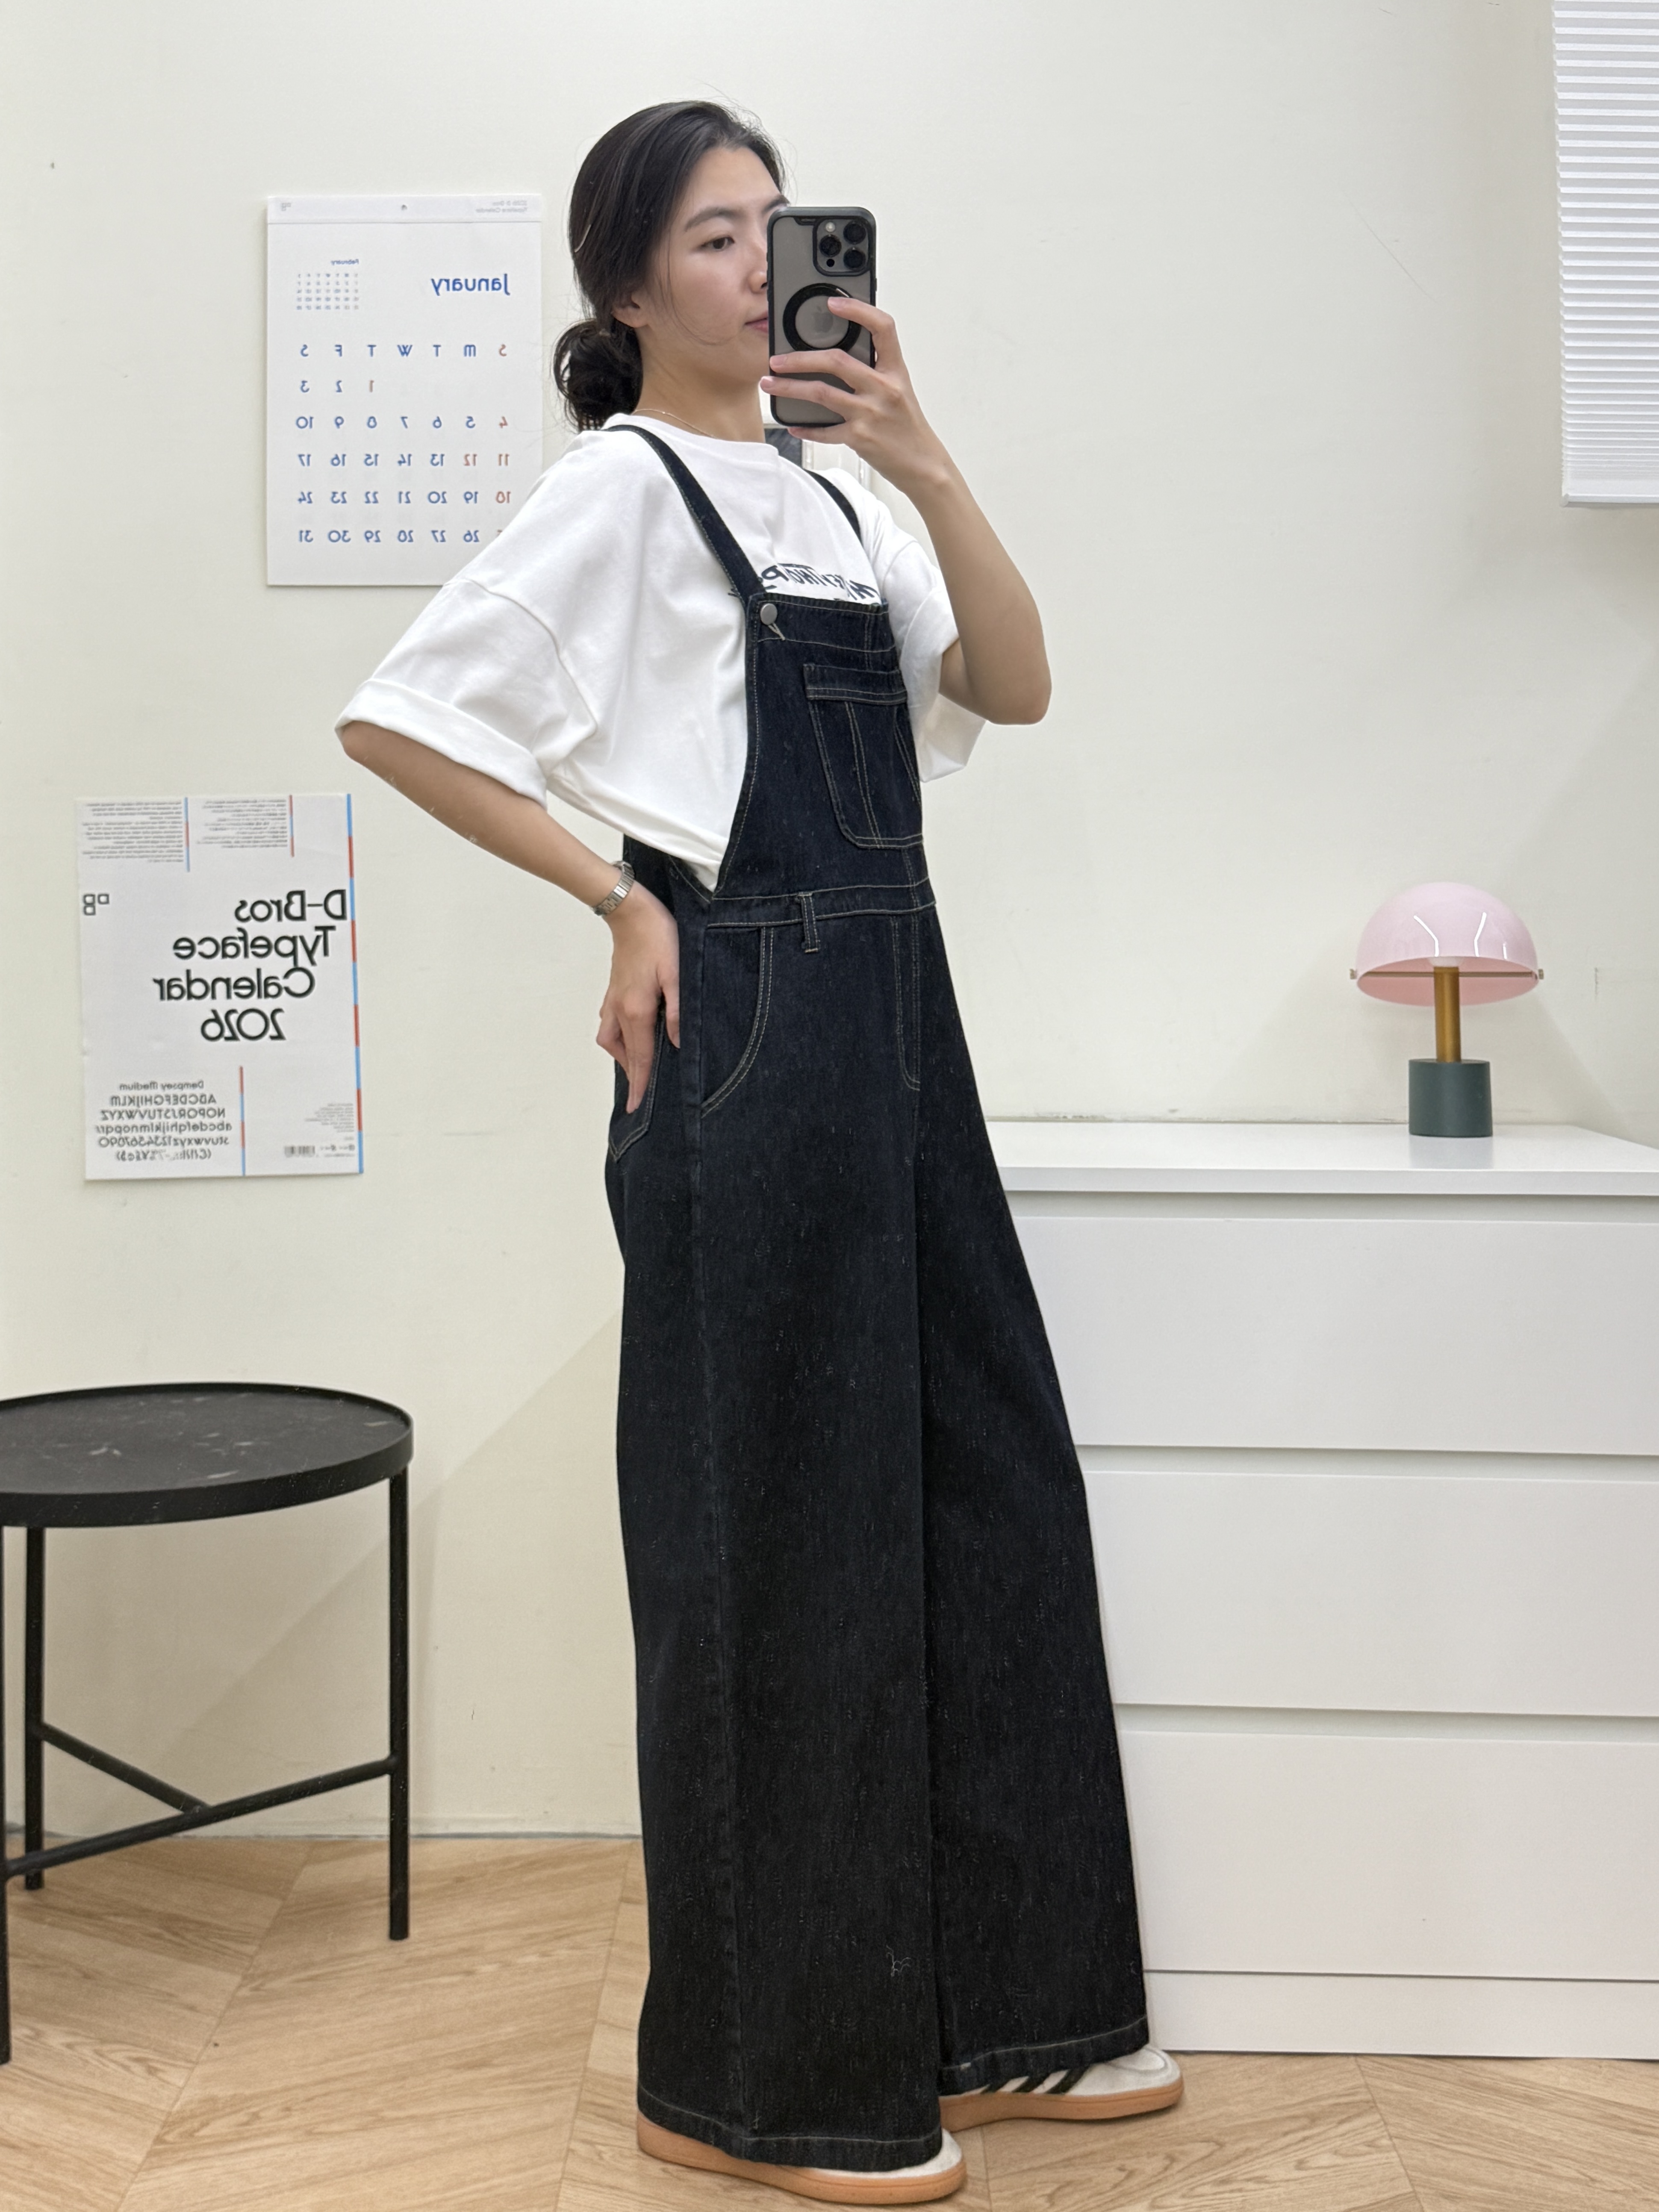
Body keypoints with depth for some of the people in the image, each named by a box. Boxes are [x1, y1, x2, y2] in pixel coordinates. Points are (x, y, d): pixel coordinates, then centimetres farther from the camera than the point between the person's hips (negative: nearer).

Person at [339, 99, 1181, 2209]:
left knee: (992, 1487, 11)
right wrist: (621, 896, -10)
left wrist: (922, 462, -6)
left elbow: (1012, 686, 5)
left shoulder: (826, 491, 17)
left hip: (897, 1030, 8)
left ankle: (998, 2012, 25)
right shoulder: (623, 485, -4)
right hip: (750, 1031, -8)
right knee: (783, 1538, -1)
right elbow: (393, 719, -12)